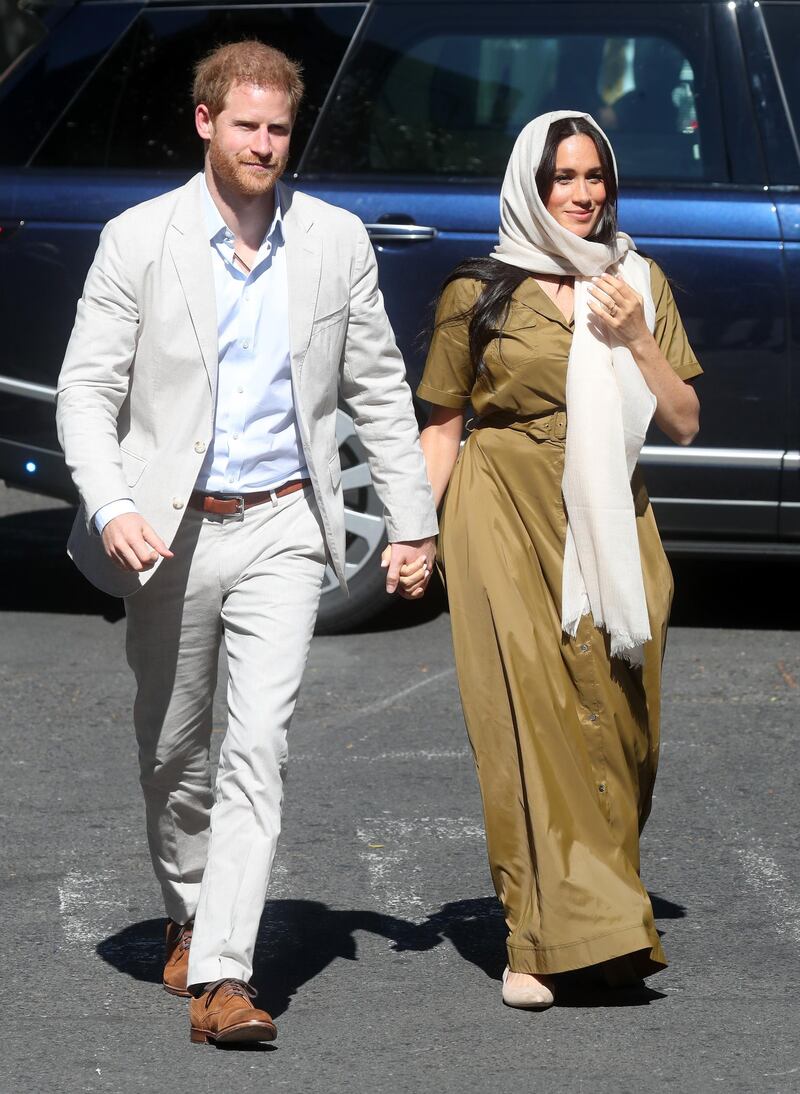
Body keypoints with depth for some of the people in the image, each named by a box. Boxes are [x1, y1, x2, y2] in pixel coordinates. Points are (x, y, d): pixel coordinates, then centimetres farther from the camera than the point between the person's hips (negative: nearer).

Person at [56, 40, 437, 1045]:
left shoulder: (336, 241, 3)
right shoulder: (138, 240, -4)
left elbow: (379, 389, 11)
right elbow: (85, 390, -4)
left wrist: (412, 520, 10)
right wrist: (112, 508, -19)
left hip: (282, 528, 0)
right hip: (169, 534, 0)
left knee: (258, 748, -13)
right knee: (175, 754, 12)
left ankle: (221, 977, -18)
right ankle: (187, 917, 38)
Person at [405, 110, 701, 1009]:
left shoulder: (639, 283, 9)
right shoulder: (480, 293, 2)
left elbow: (684, 423, 8)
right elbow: (442, 424, 6)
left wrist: (634, 340, -7)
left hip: (609, 527, 3)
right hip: (507, 525, -3)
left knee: (614, 721, 1)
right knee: (528, 717, -9)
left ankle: (604, 922, 13)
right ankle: (543, 941, -9)